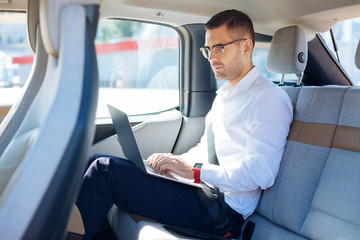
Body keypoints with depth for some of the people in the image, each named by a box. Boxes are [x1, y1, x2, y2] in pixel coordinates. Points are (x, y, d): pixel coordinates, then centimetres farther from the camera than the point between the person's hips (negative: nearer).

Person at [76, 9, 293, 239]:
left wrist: (194, 170, -17)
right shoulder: (224, 95, 19)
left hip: (225, 210, -9)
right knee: (98, 160, 1)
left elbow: (260, 173, -19)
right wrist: (177, 161, 5)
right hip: (204, 189, 9)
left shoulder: (270, 98, -9)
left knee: (106, 169, -19)